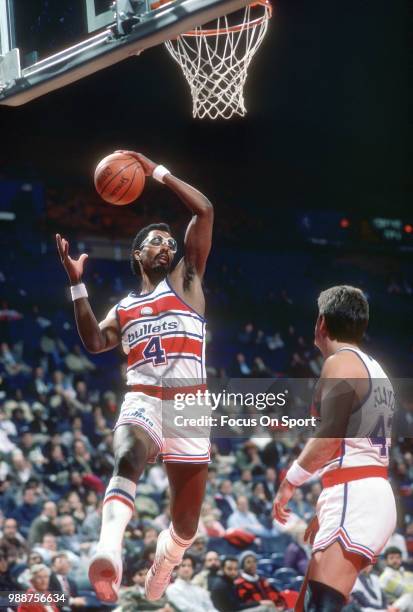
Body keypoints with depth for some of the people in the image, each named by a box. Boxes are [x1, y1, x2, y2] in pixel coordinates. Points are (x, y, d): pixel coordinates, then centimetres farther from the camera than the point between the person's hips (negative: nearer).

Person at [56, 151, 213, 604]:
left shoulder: (185, 280, 13)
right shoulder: (124, 309, 21)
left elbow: (204, 211, 4)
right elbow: (93, 342, 2)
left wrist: (158, 173, 8)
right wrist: (77, 283, 0)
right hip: (142, 402, 0)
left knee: (185, 525, 7)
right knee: (128, 461, -38)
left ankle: (152, 593, 35)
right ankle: (108, 553, -59)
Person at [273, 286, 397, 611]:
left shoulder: (340, 362, -7)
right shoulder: (374, 369, 23)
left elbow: (329, 438, -17)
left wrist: (290, 481, -5)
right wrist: (326, 510, 29)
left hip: (354, 498, -10)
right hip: (373, 494, 10)